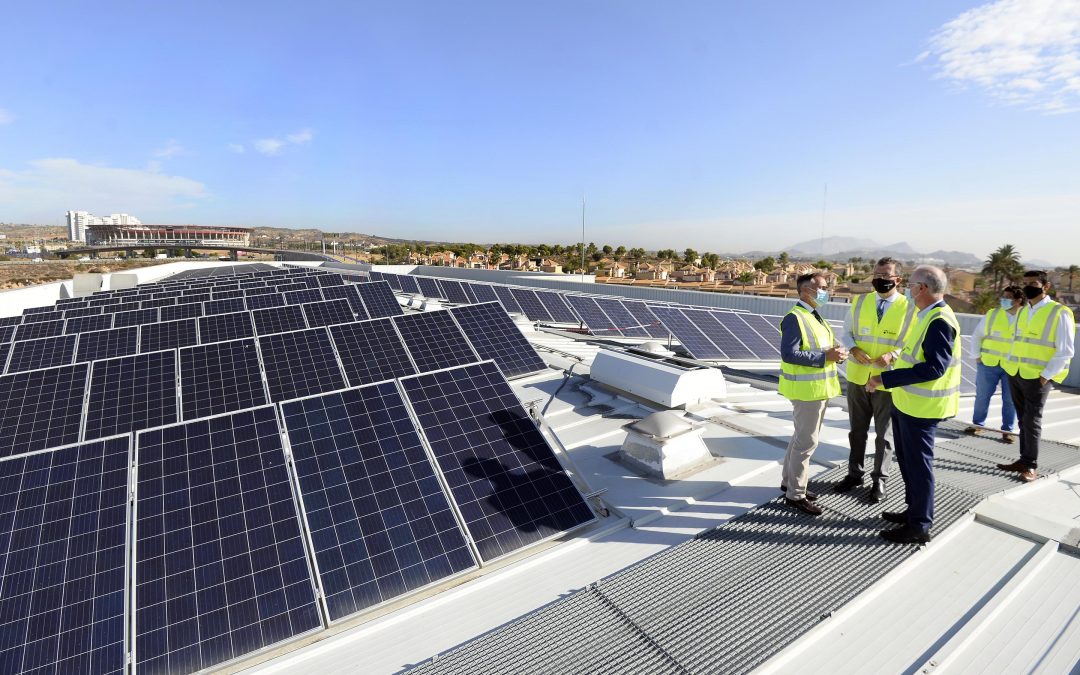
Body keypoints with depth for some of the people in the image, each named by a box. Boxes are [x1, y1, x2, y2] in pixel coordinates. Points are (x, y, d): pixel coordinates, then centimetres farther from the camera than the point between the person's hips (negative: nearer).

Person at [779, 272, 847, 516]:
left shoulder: (814, 316, 13)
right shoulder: (794, 318, -18)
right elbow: (788, 354, -26)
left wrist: (835, 352, -1)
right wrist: (825, 356, -25)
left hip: (817, 387, 10)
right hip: (806, 388, -10)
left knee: (801, 437, 19)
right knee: (806, 442, -2)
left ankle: (790, 481, 34)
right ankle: (795, 494, 11)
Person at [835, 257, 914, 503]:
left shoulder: (908, 307, -8)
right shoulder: (860, 302, 2)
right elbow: (846, 333, 6)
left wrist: (892, 355, -25)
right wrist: (854, 349, -14)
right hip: (857, 377, 3)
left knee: (883, 434, 11)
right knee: (857, 430, 16)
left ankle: (879, 480, 27)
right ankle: (854, 473, 31)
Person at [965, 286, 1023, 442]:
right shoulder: (992, 314, -1)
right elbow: (977, 336, 6)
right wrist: (977, 356, 1)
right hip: (988, 364, 0)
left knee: (1010, 400, 6)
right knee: (982, 396, 8)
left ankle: (1007, 430, 18)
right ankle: (977, 424, 22)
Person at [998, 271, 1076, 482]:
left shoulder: (1060, 313, -7)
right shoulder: (1022, 312, 12)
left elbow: (1065, 351, -10)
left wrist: (1046, 375, -15)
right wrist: (1009, 365, 11)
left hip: (1038, 377, -6)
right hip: (1015, 374, 6)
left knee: (1031, 421, -2)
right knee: (1023, 419, 12)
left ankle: (1031, 466, 7)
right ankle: (1024, 460, 20)